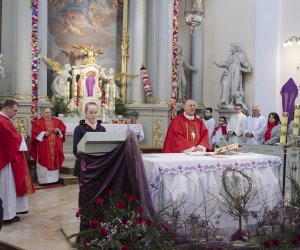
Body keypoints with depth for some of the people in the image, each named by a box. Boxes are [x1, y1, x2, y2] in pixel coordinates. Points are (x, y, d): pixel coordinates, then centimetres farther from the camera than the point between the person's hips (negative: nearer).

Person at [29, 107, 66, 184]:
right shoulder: (38, 122, 2)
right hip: (44, 146, -3)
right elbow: (35, 132, -8)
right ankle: (44, 179, 4)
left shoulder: (57, 121, 13)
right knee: (44, 162, -2)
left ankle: (54, 178, 16)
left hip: (55, 146, 3)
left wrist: (58, 130, -10)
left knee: (55, 161, 7)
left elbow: (63, 128, 9)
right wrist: (44, 134, -19)